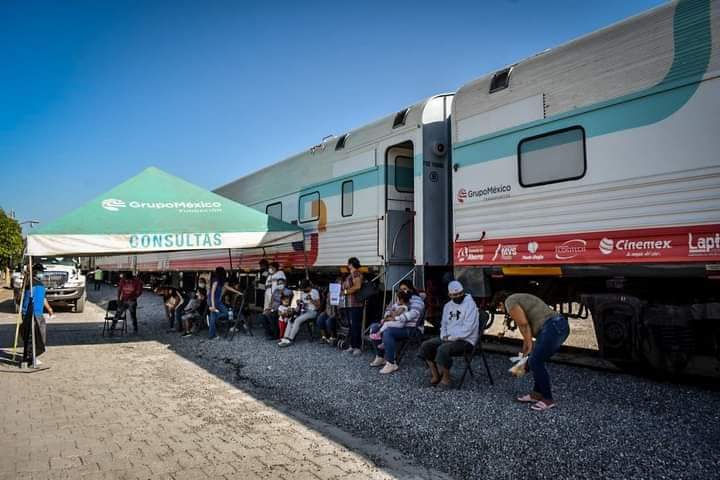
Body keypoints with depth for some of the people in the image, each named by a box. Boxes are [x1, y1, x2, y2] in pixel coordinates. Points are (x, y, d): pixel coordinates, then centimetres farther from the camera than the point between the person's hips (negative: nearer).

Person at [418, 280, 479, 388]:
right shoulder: (448, 306, 12)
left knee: (442, 349, -32)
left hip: (466, 340, -8)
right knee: (425, 345, -8)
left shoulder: (470, 304, -11)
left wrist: (451, 338, -15)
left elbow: (467, 328, -18)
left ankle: (446, 379, -12)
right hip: (448, 338, 8)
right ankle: (435, 375, 0)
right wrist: (444, 336, -1)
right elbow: (444, 324, 21)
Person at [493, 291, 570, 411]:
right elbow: (527, 330, 31)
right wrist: (524, 354, 35)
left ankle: (548, 399, 7)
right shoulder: (519, 300, 28)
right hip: (559, 326, 10)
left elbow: (524, 324, -10)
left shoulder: (510, 301, 0)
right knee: (536, 361, 16)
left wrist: (529, 346, 0)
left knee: (535, 362, -3)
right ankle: (537, 394, 24)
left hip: (552, 328, -10)